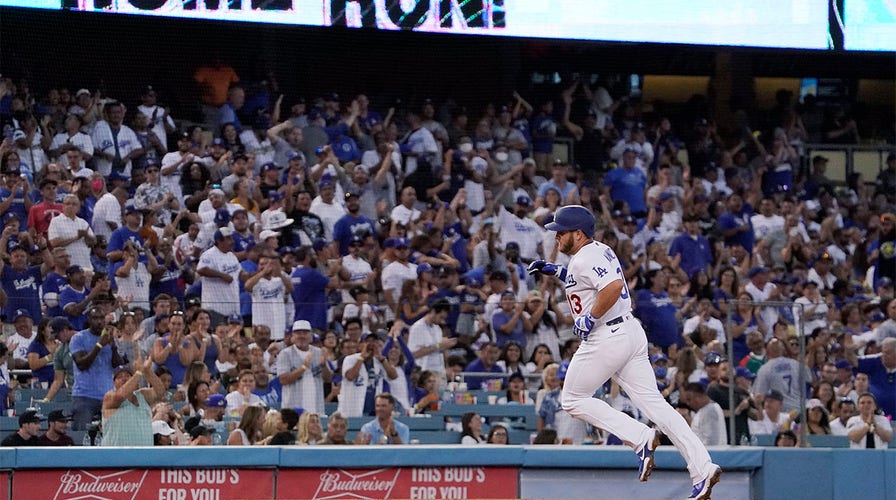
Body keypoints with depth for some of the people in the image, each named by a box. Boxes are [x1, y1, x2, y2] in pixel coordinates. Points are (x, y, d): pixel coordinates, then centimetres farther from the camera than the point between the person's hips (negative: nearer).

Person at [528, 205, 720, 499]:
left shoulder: (585, 259, -15)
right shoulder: (599, 250, 15)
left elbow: (614, 286, -32)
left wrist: (590, 318, -23)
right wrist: (556, 271, 26)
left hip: (606, 339, -10)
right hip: (631, 332, 10)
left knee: (574, 400, 6)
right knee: (654, 404, 4)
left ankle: (640, 438, -6)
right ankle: (702, 468, -7)